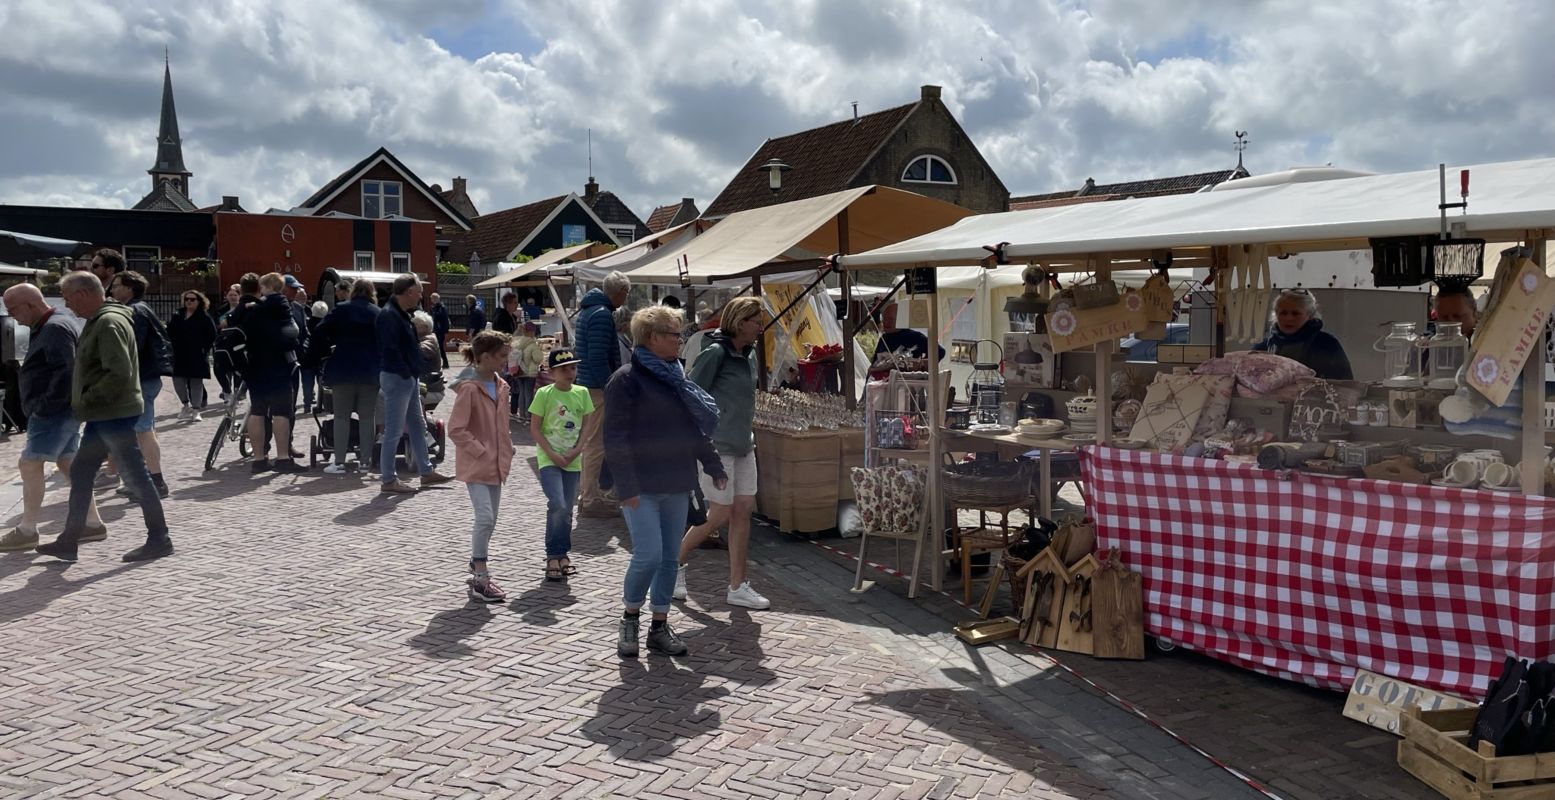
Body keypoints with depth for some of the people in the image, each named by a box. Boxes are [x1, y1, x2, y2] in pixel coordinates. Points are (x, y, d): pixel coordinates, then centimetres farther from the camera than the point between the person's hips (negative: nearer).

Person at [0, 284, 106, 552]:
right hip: (63, 410, 11)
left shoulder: (55, 329, -17)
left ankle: (27, 531, 0)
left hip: (54, 412, -11)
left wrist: (45, 405, -21)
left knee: (30, 464, -7)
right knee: (68, 464, 12)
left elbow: (66, 371, -26)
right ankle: (93, 524, 16)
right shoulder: (64, 320, 15)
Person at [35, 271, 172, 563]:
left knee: (136, 477, -3)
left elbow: (119, 374, -26)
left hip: (115, 416, -10)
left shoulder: (110, 323, -17)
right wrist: (82, 405, 11)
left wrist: (84, 404, -18)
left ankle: (159, 540, 5)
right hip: (102, 416, 10)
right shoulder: (97, 322, 14)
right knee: (80, 474, 14)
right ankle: (69, 541, 22)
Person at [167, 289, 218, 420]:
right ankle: (186, 404, 21)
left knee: (196, 381, 2)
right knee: (178, 380, 1)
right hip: (180, 355, 4)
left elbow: (212, 335, -4)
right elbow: (171, 333, 14)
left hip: (197, 356, -4)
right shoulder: (177, 316, 11)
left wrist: (205, 348, -10)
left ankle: (196, 409, 10)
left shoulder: (204, 317, -2)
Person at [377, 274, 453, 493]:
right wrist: (407, 374, -18)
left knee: (418, 426, 16)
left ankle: (426, 471, 25)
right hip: (397, 378, -11)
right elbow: (391, 350, -23)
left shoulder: (402, 314, 15)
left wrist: (414, 375, 11)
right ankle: (388, 480, 4)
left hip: (409, 378, 11)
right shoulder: (389, 315, -16)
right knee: (394, 431, -3)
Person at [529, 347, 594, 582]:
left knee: (567, 509, 10)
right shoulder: (544, 394, -8)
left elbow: (586, 426, 8)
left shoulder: (582, 393, 3)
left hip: (572, 460, 4)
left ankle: (562, 554, 24)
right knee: (558, 505, -17)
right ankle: (553, 556, -2)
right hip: (549, 459, -4)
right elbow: (535, 428, -6)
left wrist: (576, 451, -7)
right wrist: (552, 454, -14)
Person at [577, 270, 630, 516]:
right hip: (597, 388, -11)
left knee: (590, 442, 19)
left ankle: (588, 491, 30)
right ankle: (589, 500, 0)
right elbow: (598, 358, -23)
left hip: (587, 385, 11)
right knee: (595, 444, -5)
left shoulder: (589, 310, 16)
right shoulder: (602, 315, -17)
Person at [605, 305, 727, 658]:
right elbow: (616, 437, -14)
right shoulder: (626, 379, -9)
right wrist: (627, 487, -19)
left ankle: (659, 627, 21)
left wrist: (713, 466, 16)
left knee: (669, 558, 9)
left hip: (676, 485, 7)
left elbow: (695, 427, 21)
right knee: (649, 555, -12)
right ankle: (629, 618, 12)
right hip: (641, 489, -7)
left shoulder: (675, 377, 14)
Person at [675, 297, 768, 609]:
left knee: (744, 510, 6)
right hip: (715, 446, -8)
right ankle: (677, 561, 21)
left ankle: (737, 587, 12)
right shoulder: (715, 353, -14)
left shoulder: (749, 354, 10)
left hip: (743, 446, 8)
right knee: (721, 514, -2)